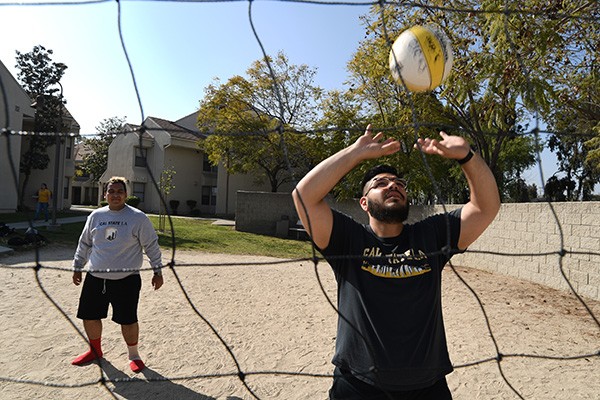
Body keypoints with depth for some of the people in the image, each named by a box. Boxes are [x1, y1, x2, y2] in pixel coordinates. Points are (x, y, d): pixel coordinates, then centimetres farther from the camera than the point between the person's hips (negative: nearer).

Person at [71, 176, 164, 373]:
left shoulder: (138, 218, -7)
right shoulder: (95, 216, 6)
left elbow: (151, 245, -3)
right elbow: (84, 243, 18)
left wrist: (157, 271, -3)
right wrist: (78, 267, 20)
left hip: (126, 280, -4)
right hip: (95, 278, 5)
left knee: (128, 320, 1)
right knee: (89, 316, 13)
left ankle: (133, 355, 27)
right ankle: (95, 350, 41)